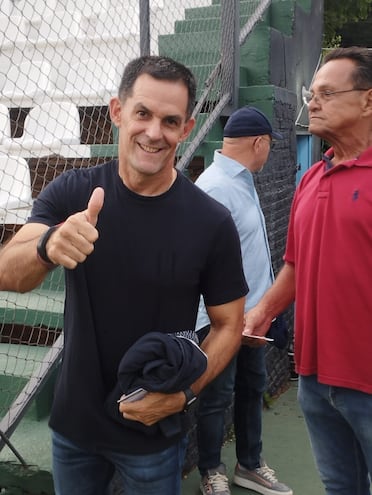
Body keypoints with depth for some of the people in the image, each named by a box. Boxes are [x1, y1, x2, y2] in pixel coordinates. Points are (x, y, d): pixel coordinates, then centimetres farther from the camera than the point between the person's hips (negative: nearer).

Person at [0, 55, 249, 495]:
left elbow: (229, 323, -6)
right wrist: (49, 246, -42)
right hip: (72, 421, 2)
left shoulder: (212, 222, -15)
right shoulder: (71, 192, -10)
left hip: (155, 431, -2)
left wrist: (185, 393, -20)